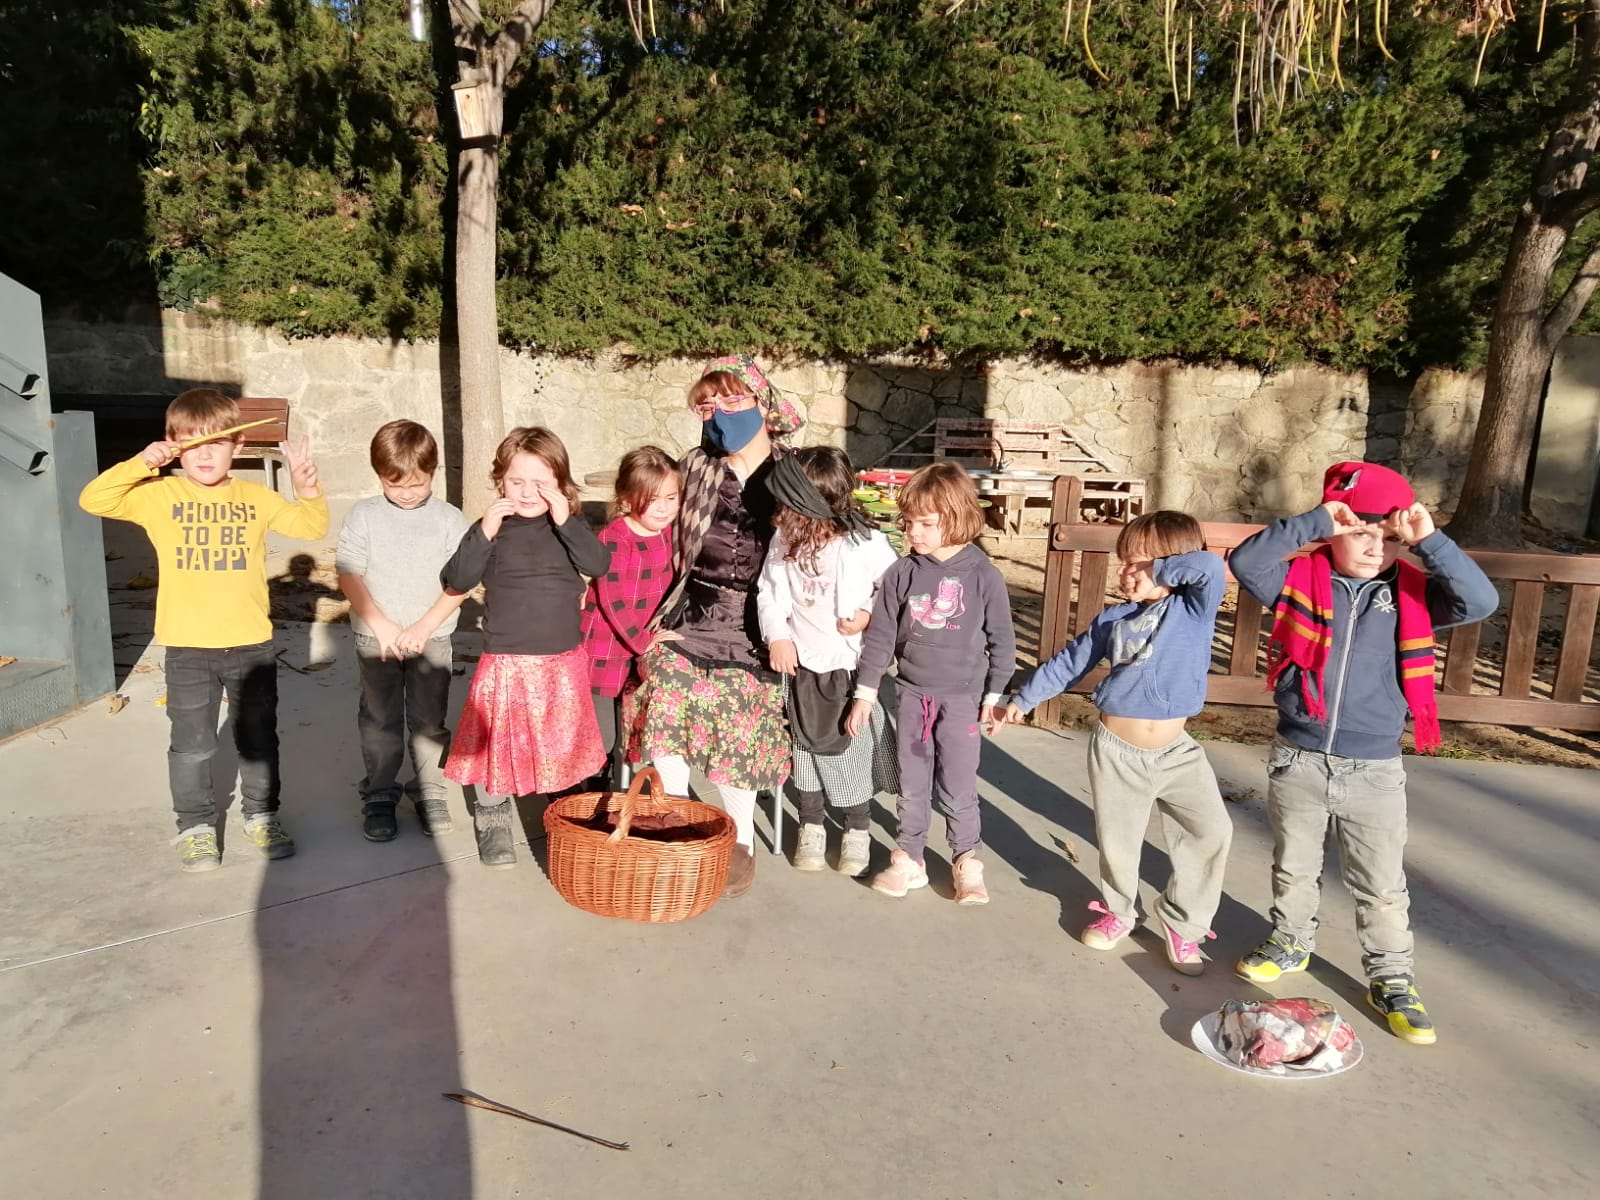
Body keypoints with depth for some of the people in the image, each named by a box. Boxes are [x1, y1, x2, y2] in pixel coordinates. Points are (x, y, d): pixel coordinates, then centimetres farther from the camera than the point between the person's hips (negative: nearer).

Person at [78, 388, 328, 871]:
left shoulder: (256, 497, 1)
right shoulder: (159, 494, -2)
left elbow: (311, 526, 0)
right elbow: (93, 500, -9)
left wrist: (306, 488, -18)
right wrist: (139, 464, -19)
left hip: (252, 644, 1)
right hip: (187, 647, -1)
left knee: (259, 737, 13)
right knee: (192, 744, 10)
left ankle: (261, 815, 31)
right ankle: (195, 826, 27)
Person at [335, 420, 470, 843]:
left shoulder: (449, 519, -4)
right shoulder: (363, 516, -2)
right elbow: (348, 576, -4)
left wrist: (424, 626, -15)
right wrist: (382, 626, -12)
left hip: (432, 638, 0)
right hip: (376, 638, 1)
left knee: (430, 722, 8)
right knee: (379, 723, 9)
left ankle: (431, 792, 23)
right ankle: (379, 797, 22)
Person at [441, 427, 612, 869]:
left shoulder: (570, 527, 3)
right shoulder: (491, 527, -2)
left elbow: (598, 565, -14)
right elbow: (456, 581, -9)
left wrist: (565, 521, -21)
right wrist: (484, 533, -20)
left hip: (564, 661, 2)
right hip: (505, 662, -1)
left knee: (564, 743, 12)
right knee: (498, 742, 6)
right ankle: (493, 820, 27)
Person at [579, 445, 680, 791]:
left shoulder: (668, 532, 2)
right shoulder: (613, 539, -19)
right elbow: (613, 602, -22)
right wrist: (645, 642, -21)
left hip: (644, 651, 6)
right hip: (605, 652, -6)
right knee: (601, 740, 3)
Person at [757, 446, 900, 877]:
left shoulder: (866, 545, -18)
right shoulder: (783, 541, -7)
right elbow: (769, 593, 1)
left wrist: (870, 614, -20)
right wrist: (777, 635, -11)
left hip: (851, 668, -4)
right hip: (802, 665, 4)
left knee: (853, 749, 10)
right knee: (805, 747, 15)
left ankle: (857, 831, 30)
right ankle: (810, 828, 34)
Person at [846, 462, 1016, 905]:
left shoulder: (983, 574, -9)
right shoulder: (902, 573, -4)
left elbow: (1002, 640, -2)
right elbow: (880, 635, 0)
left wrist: (994, 695, -2)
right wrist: (865, 692, 0)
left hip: (962, 698, -2)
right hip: (912, 694, 3)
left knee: (957, 790, 6)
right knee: (912, 787, 13)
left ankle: (967, 862, 25)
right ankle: (908, 860, 27)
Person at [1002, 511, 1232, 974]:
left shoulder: (1194, 609, -7)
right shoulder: (1114, 619, 1)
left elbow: (1210, 566, -28)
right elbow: (1069, 663, 11)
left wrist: (1157, 573, -16)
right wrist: (1024, 698, 15)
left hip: (1175, 752, -2)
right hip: (1117, 752, 2)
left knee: (1211, 830, -11)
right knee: (1117, 840, 11)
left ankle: (1184, 924, 12)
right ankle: (1118, 912, 39)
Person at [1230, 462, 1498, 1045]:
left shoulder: (1412, 593, -2)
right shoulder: (1301, 580, -7)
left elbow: (1481, 601, -15)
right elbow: (1245, 562, -22)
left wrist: (1430, 542, -22)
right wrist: (1312, 524, -25)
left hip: (1374, 771, 0)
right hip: (1297, 761, 0)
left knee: (1381, 885, 11)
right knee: (1294, 867, 19)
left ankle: (1392, 979, 29)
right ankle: (1291, 942, 41)